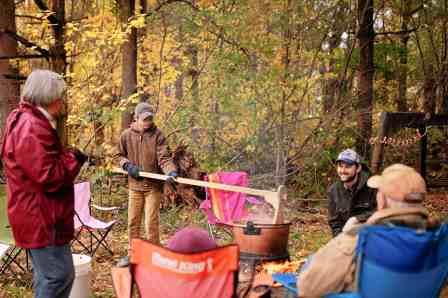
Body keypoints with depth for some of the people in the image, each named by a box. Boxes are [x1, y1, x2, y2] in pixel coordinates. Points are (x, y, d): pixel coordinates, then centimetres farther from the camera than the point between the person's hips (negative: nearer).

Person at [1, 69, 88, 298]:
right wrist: (74, 159, -11)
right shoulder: (31, 127, -21)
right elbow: (50, 177, -26)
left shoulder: (25, 122, 14)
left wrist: (67, 156, 6)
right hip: (41, 218, -11)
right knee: (59, 276, -6)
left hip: (39, 216, 11)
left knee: (47, 275, 19)